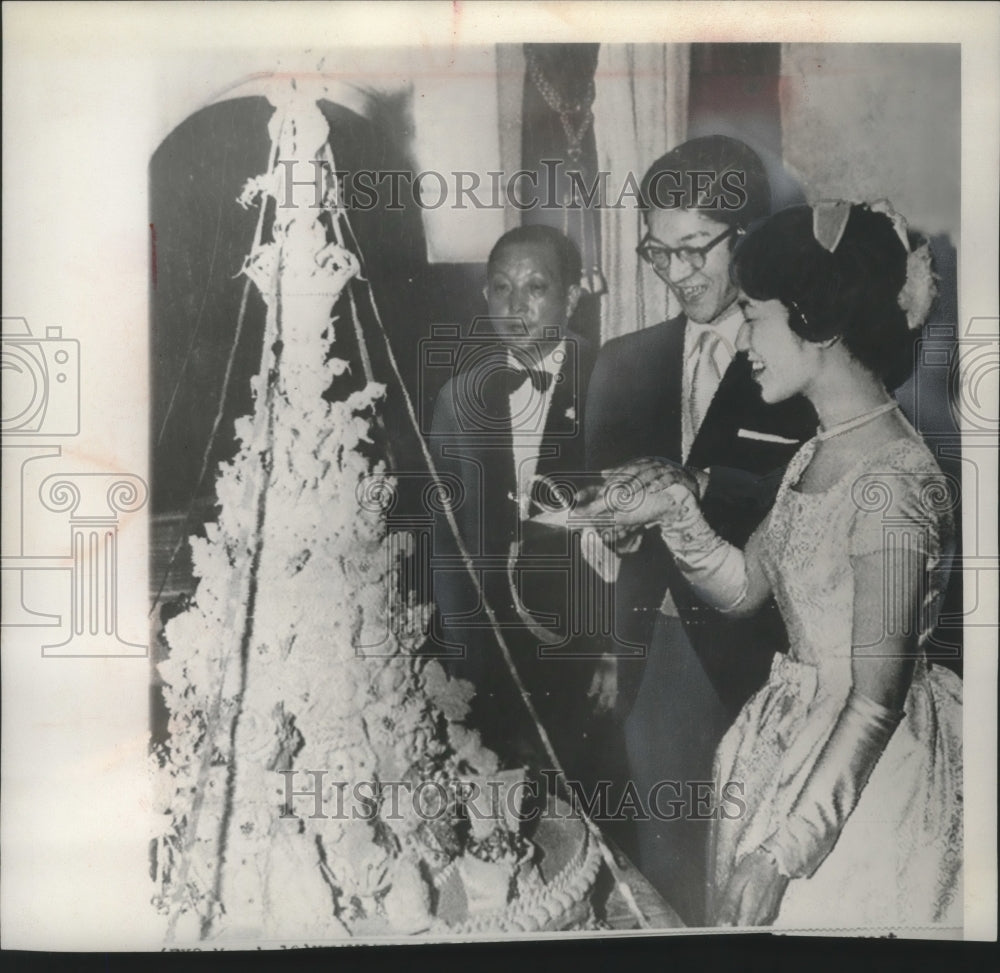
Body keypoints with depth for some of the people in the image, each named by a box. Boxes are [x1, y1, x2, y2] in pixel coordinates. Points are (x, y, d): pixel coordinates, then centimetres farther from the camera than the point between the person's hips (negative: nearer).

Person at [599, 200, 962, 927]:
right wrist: (674, 510, -7)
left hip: (862, 768, -8)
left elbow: (876, 702, -22)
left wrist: (783, 850, -20)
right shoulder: (816, 457, 4)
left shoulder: (892, 481, -22)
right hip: (795, 743, 8)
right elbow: (743, 588, 9)